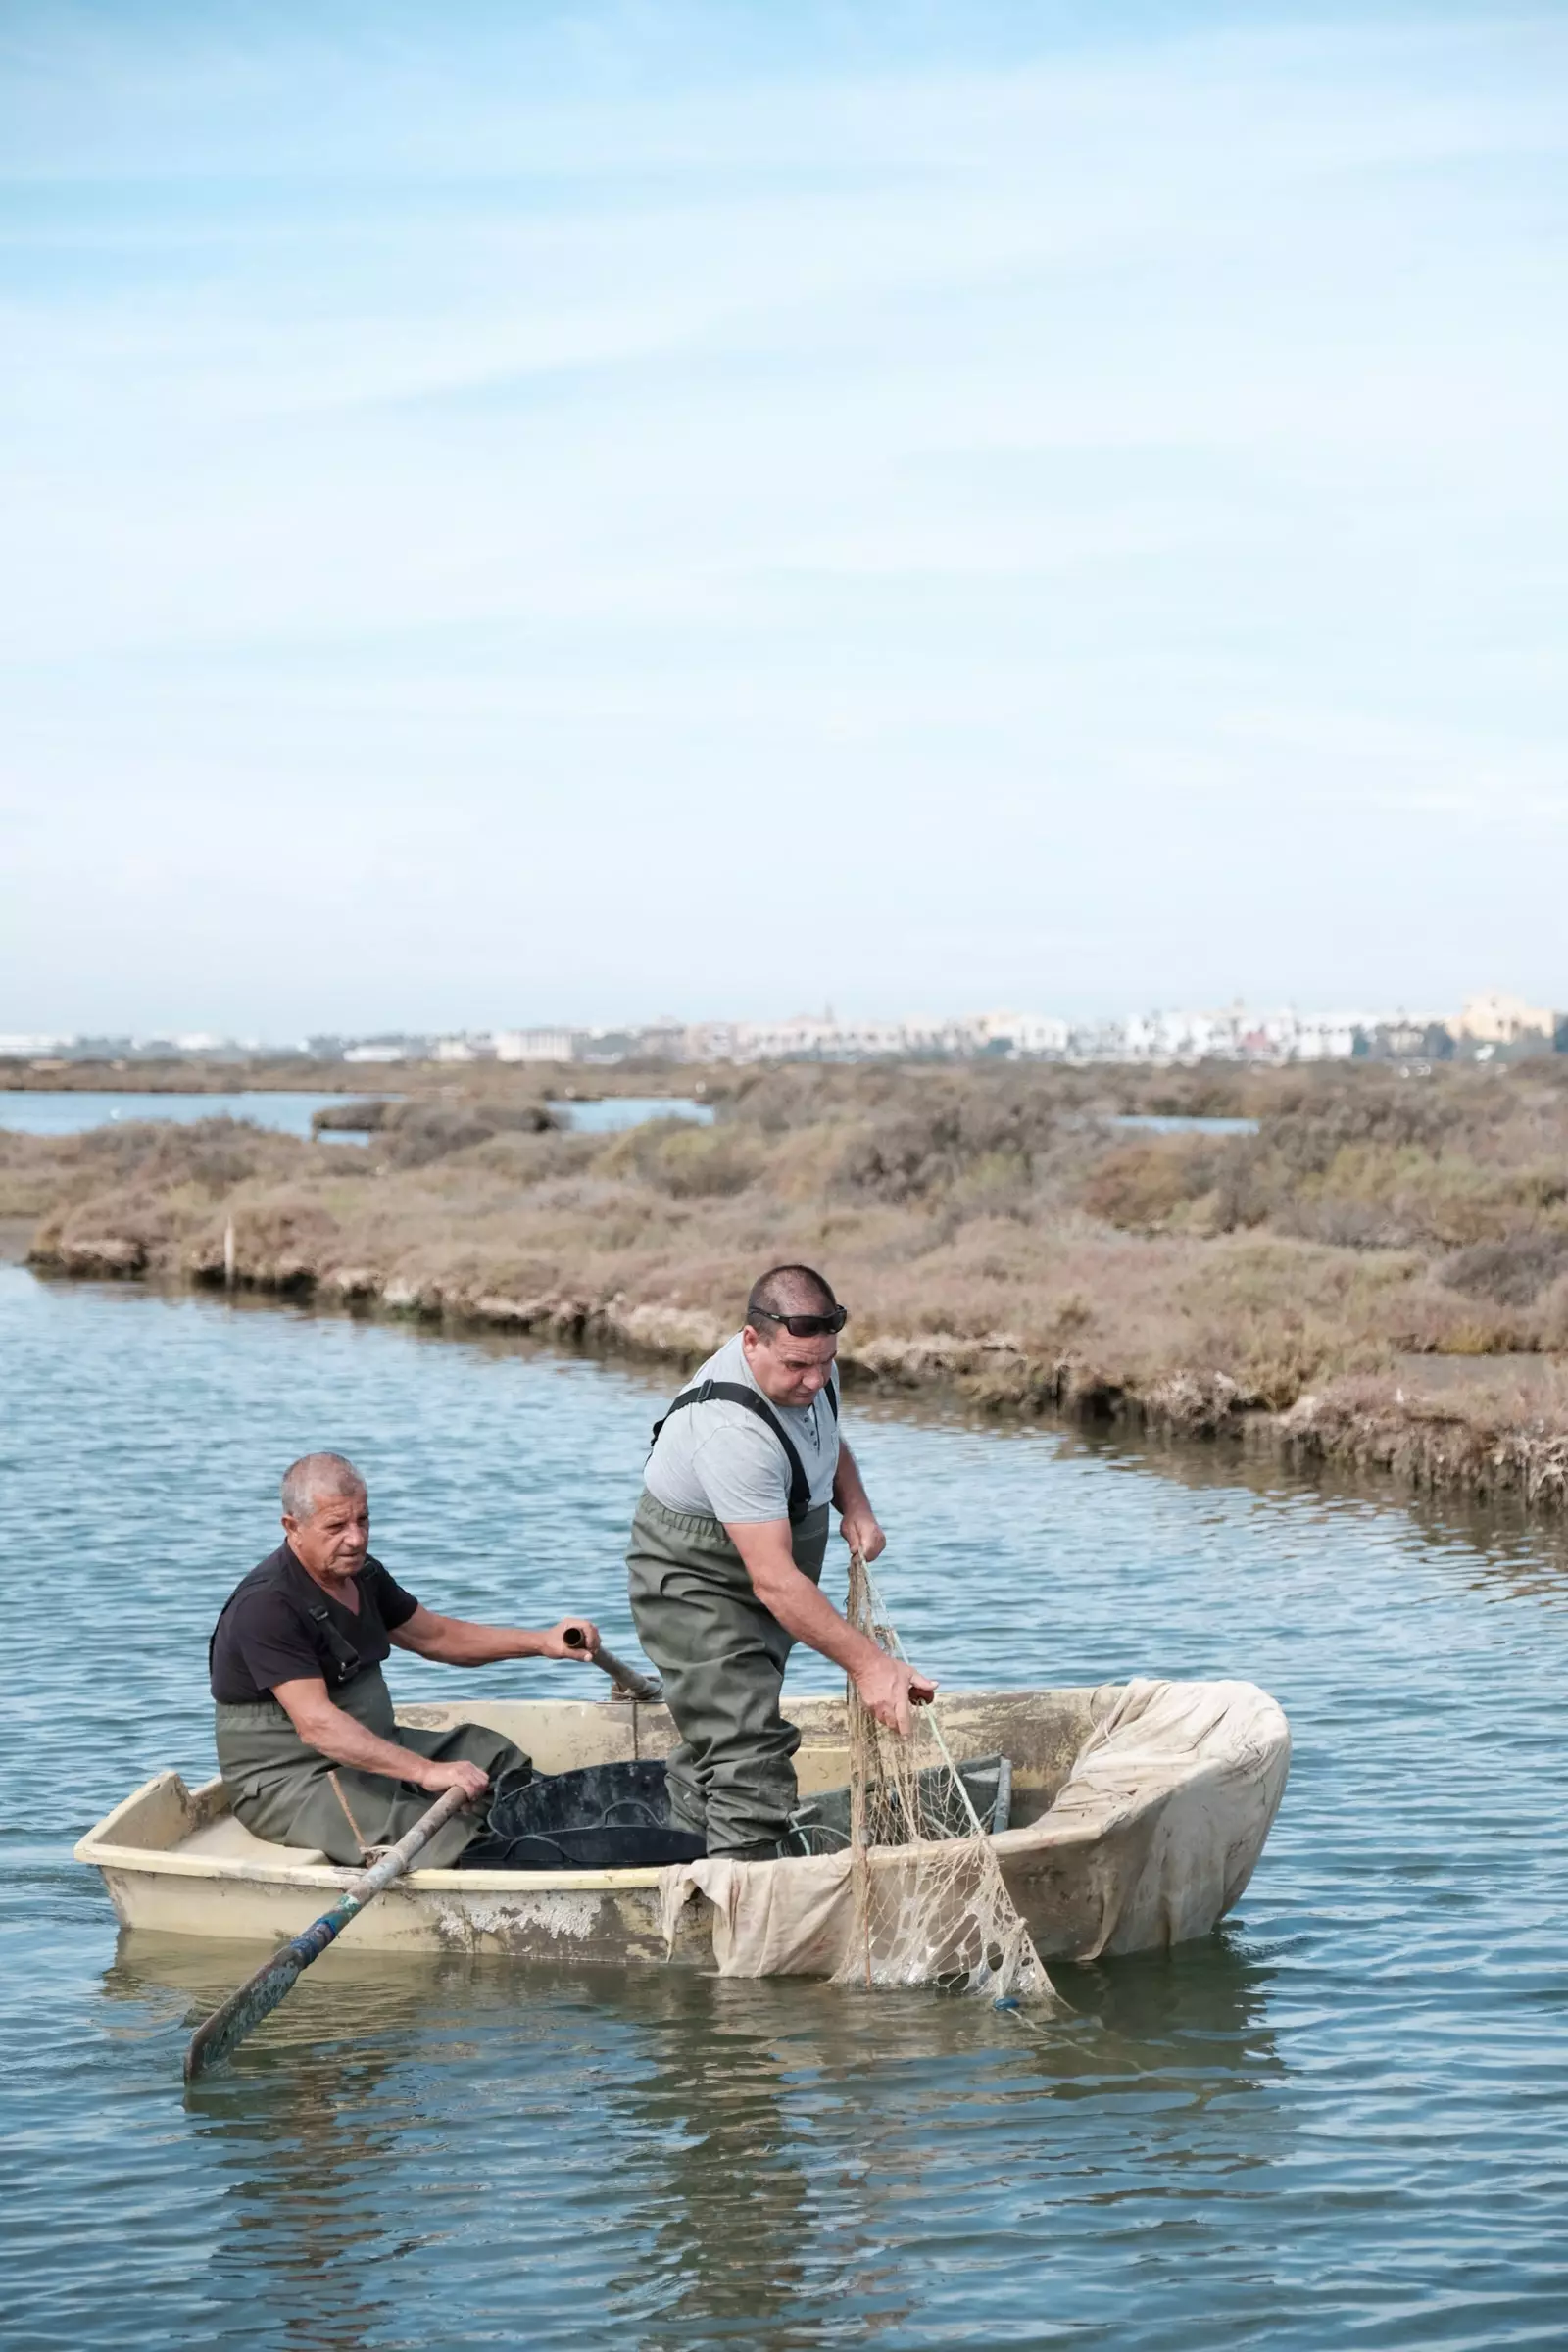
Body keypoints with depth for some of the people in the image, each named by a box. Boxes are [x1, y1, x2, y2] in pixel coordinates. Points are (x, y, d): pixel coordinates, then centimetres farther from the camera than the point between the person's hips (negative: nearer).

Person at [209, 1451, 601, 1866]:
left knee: (492, 1754, 6)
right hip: (287, 1783, -10)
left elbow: (436, 1635, 19)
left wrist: (542, 1643, 6)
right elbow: (316, 1725, -31)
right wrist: (426, 1772, -37)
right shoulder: (267, 1605, -23)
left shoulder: (361, 1574, 7)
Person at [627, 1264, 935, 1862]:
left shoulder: (805, 1360, -8)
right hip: (694, 1586, -9)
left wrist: (855, 1507, -2)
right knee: (751, 1762, -19)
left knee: (716, 1738, 20)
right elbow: (775, 1580, -39)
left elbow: (827, 1440, 18)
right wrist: (868, 1664, -41)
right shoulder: (733, 1431, -37)